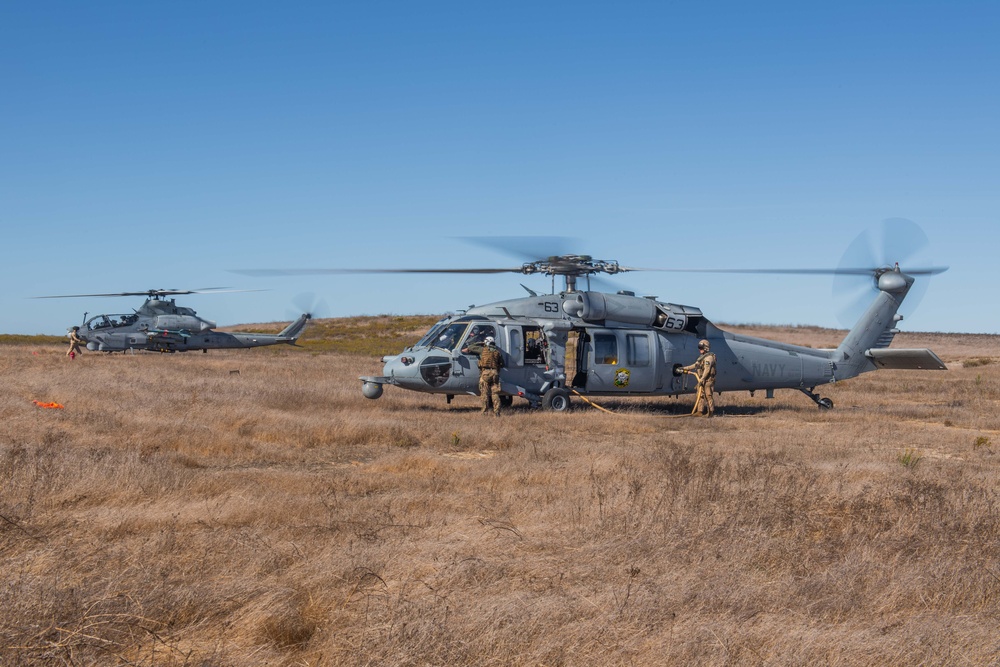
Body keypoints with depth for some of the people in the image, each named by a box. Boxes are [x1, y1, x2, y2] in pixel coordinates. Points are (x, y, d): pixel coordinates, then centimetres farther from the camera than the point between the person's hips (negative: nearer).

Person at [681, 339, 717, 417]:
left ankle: (711, 412, -6)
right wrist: (685, 368, 25)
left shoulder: (709, 357, -12)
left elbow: (707, 369, -19)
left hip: (708, 380, -10)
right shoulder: (701, 357, 19)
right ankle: (700, 411, 12)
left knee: (709, 395, -8)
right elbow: (695, 365, 27)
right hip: (702, 379, 10)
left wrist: (702, 379, -23)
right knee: (701, 395, 9)